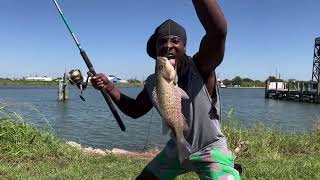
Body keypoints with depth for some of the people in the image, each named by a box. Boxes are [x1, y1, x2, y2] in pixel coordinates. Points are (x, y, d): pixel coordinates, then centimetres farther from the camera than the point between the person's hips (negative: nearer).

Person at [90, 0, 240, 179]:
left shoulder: (200, 68, -27)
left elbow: (218, 31, -47)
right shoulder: (152, 83, -9)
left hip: (210, 150, -5)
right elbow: (135, 110, 8)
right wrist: (109, 87, -7)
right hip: (176, 148, 6)